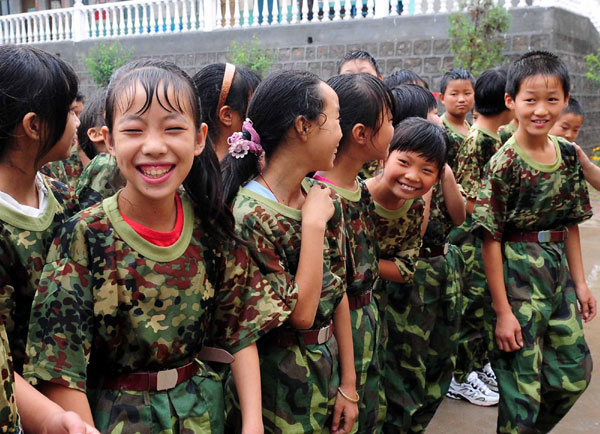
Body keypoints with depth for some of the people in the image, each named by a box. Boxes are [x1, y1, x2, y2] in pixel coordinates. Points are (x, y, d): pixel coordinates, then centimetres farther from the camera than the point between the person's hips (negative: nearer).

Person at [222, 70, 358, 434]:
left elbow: (338, 291, 3)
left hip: (328, 372, 6)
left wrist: (349, 384, 4)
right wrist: (313, 224, -22)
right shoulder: (250, 214, -23)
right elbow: (301, 314, -23)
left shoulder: (323, 198, -2)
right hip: (279, 385, -6)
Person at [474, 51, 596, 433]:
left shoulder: (567, 155, 3)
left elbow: (571, 224, 13)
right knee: (522, 385, 2)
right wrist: (502, 311, -16)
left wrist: (580, 283, 11)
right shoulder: (505, 164, -15)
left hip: (559, 273, 7)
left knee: (576, 373, 15)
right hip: (518, 276, -7)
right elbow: (491, 240, -15)